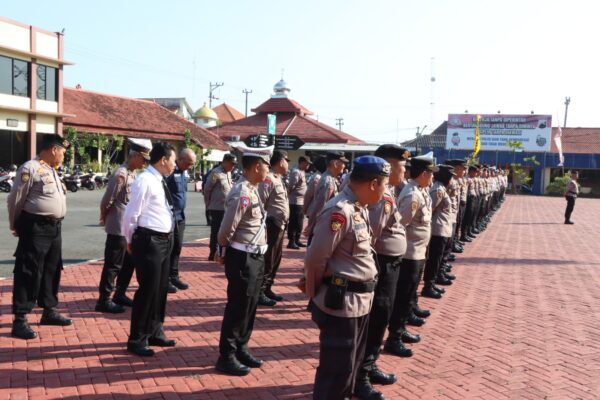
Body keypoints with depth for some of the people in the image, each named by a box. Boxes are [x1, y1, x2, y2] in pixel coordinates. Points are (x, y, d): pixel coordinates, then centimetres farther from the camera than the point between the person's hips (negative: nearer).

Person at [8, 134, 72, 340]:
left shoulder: (52, 170, 15)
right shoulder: (30, 168, -13)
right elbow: (15, 199, -11)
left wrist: (55, 224, 15)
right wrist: (15, 226, -1)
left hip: (54, 227, 9)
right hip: (36, 228, -9)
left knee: (52, 271, 16)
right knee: (29, 274, -4)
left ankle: (49, 311, 30)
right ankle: (20, 320, 3)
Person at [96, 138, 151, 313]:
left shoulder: (134, 173, 12)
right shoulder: (121, 174, -18)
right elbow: (107, 200, -16)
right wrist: (105, 218, 1)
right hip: (118, 228, -9)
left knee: (129, 263, 16)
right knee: (113, 265, -1)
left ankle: (120, 295, 29)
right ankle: (104, 300, 8)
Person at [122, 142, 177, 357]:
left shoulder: (159, 180, 12)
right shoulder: (145, 181, -17)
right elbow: (131, 214, -15)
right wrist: (131, 241, -4)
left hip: (164, 240, 9)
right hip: (149, 241, -9)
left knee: (160, 288, 17)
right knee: (148, 289, -2)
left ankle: (155, 333, 32)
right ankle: (137, 340, 12)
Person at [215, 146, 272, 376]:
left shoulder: (252, 190, 9)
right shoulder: (242, 193, -22)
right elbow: (226, 230, -20)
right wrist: (223, 252, -7)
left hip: (255, 258, 9)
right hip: (242, 259, -9)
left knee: (250, 307, 19)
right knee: (237, 308, 2)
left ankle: (241, 349, 33)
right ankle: (226, 357, 16)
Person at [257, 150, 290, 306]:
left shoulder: (278, 179, 15)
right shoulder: (268, 179, -16)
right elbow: (259, 203, -22)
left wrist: (283, 223, 14)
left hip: (280, 225, 10)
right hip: (272, 225, -10)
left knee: (275, 259, 17)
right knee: (267, 260, -3)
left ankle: (267, 289, 28)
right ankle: (259, 293, 7)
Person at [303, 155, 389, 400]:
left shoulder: (360, 209, 9)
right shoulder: (340, 211, -21)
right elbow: (315, 258, -18)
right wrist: (315, 293, -5)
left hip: (360, 301, 9)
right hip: (341, 303, -9)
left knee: (352, 362, 21)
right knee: (337, 368, 3)